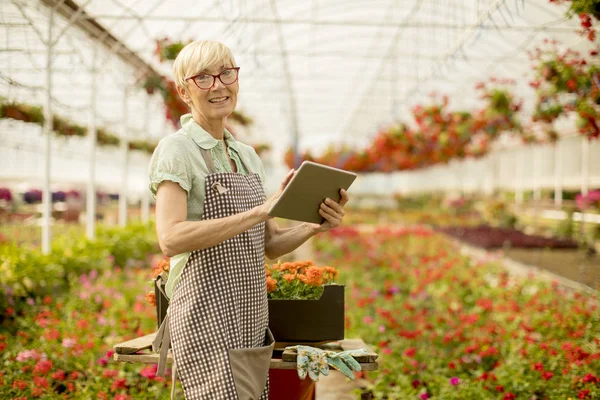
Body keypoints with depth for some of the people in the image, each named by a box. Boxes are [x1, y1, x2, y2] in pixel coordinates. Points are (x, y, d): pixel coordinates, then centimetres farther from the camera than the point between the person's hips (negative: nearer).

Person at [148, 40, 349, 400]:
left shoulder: (247, 155, 15)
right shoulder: (177, 149, -7)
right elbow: (171, 239, -21)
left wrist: (315, 225, -3)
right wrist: (259, 210, -23)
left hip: (250, 317, 7)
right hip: (206, 318, -7)